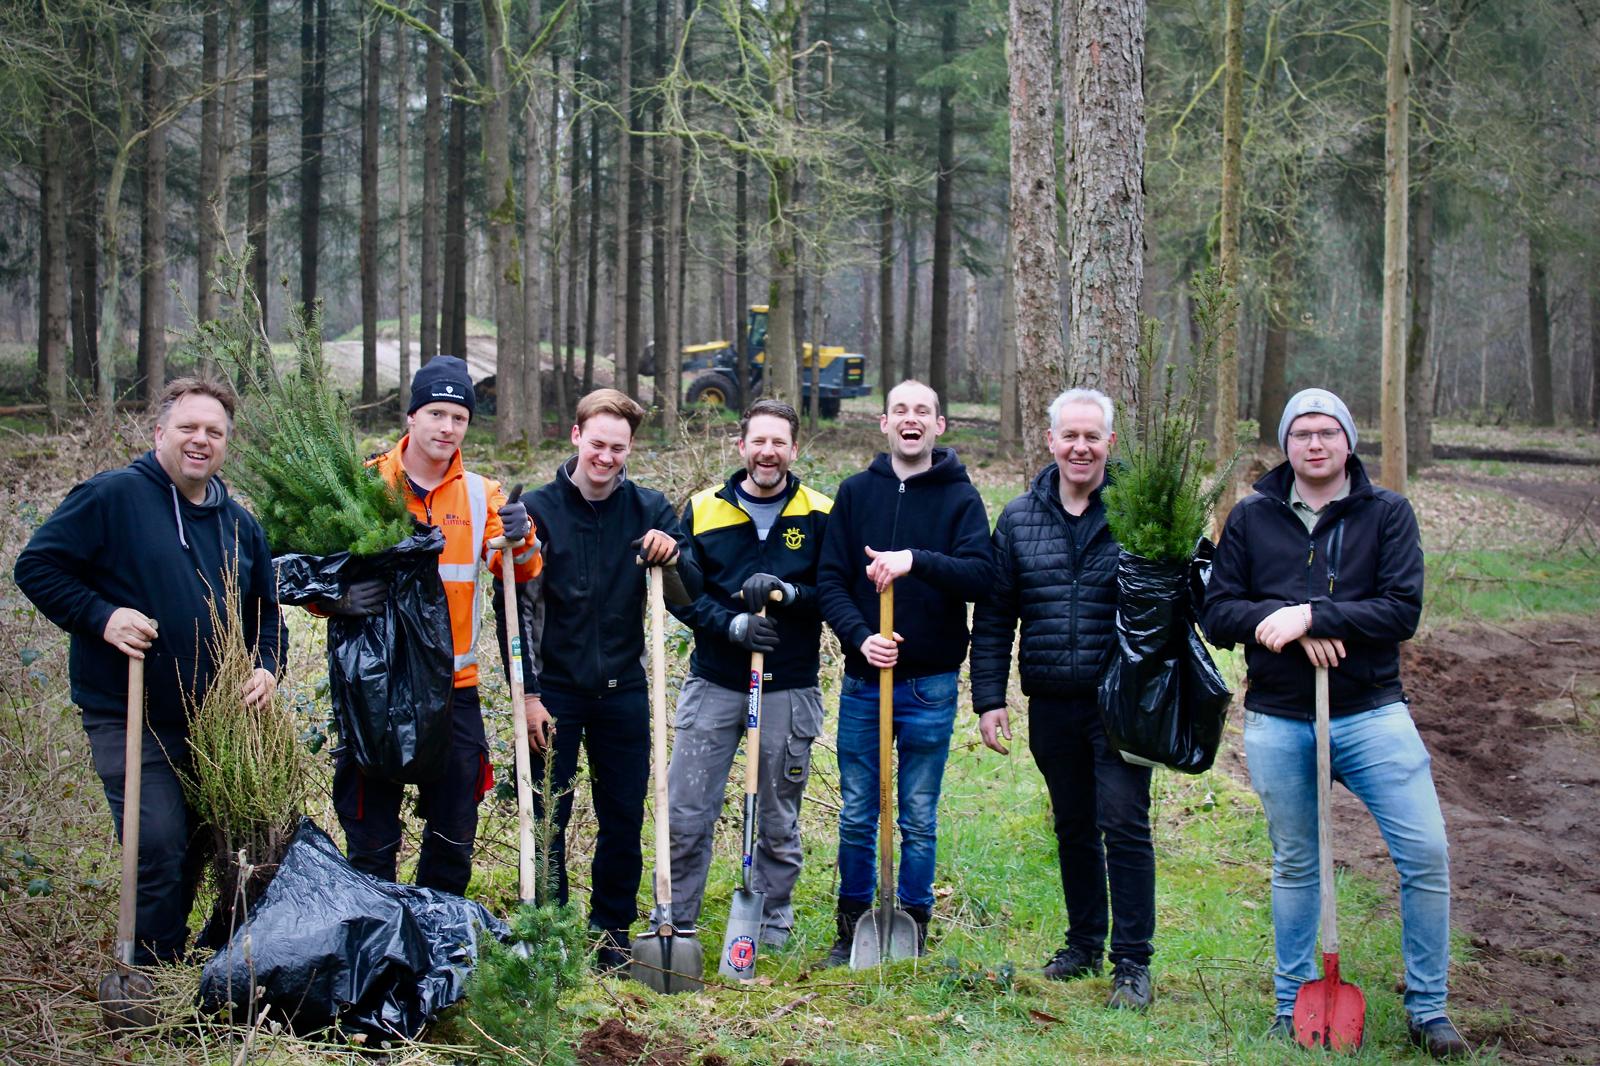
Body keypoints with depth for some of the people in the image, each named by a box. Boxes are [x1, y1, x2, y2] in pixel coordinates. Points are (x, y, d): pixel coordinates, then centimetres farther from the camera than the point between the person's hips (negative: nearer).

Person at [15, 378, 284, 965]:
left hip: (215, 722, 6)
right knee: (159, 856, -11)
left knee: (193, 855, 15)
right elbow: (37, 566, -8)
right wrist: (101, 617, -20)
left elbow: (268, 609, 21)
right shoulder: (110, 497, -8)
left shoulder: (239, 524, 12)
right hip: (130, 722, -6)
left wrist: (267, 669, 2)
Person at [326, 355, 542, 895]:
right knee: (372, 839, 2)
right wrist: (341, 598, -20)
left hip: (454, 687, 3)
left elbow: (522, 574, -2)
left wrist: (520, 538, -23)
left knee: (454, 837, 10)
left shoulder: (480, 494, 8)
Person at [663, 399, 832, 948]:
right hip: (713, 683, 0)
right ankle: (674, 924, 14)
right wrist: (732, 623, -16)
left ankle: (771, 929, 24)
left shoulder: (820, 515, 1)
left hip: (789, 690, 0)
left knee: (779, 821, 10)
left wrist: (787, 593, -19)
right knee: (686, 814, 0)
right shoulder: (704, 510, 4)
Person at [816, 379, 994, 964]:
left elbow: (981, 574, -14)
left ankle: (913, 929, 17)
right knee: (856, 815, 8)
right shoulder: (856, 492, 5)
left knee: (919, 820, 6)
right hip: (862, 680, 2)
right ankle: (851, 927, 21)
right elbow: (830, 581, 1)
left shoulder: (961, 497, 0)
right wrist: (860, 636, -15)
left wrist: (916, 560, -28)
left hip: (930, 686, -2)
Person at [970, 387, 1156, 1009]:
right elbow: (993, 615, 10)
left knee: (1124, 824, -6)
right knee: (1073, 827, 15)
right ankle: (1083, 944, 29)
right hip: (1051, 703, 4)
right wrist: (988, 697, 4)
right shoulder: (1019, 518, 6)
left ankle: (1132, 962, 2)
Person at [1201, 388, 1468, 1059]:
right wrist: (1286, 623, -16)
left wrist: (1312, 615, -20)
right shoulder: (1252, 518, 5)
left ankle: (1427, 1009, 6)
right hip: (1277, 722, 1)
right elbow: (1217, 614, 1)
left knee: (1426, 854, -9)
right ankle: (1293, 1002, 26)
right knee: (1294, 866, 12)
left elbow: (1402, 610, -10)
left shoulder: (1387, 513, 1)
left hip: (1371, 713, -1)